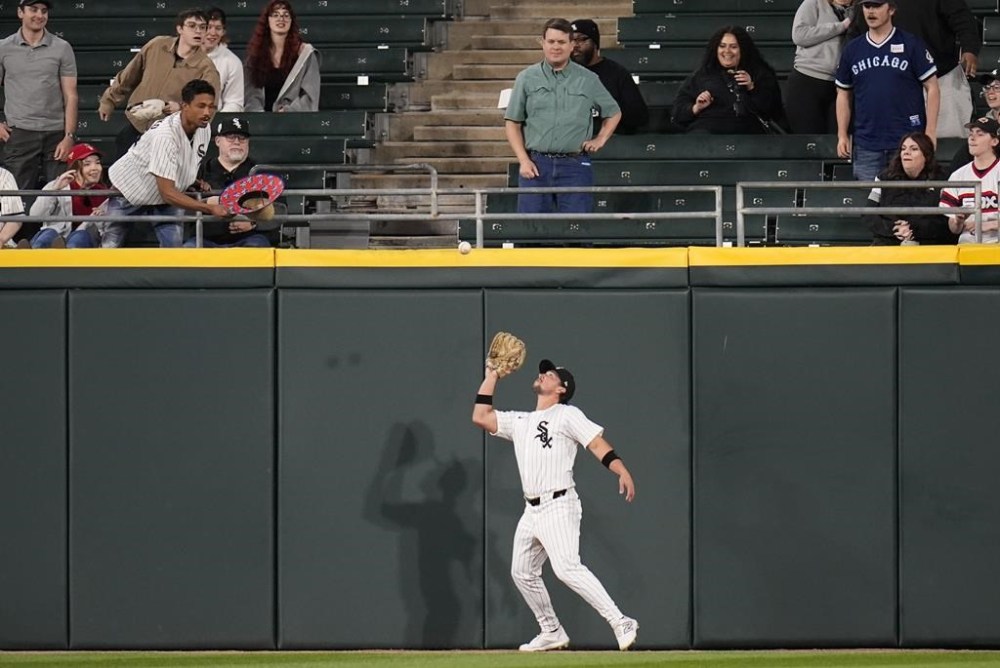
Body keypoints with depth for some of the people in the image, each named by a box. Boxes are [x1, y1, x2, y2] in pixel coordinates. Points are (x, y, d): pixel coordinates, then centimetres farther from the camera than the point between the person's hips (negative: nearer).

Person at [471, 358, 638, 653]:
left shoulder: (567, 415, -1)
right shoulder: (519, 421, 19)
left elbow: (597, 443, -11)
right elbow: (481, 417, 16)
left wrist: (622, 471, -26)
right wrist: (491, 376, 16)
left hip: (559, 506, -9)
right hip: (532, 511, 9)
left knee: (567, 568, -23)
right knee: (522, 572, 12)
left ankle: (620, 623, -27)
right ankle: (552, 633, 22)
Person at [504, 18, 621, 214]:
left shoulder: (588, 80, 8)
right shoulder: (526, 78, 7)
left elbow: (613, 113, 21)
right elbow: (512, 123, 7)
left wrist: (600, 139, 6)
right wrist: (523, 160, -3)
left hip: (575, 165, 0)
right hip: (536, 165, 0)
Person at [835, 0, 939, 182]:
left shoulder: (911, 44, 0)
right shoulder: (852, 49, 11)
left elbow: (931, 87, 0)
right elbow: (843, 94, 17)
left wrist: (930, 133, -7)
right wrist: (842, 135, 8)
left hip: (907, 141, -3)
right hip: (866, 145, 3)